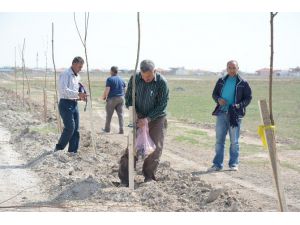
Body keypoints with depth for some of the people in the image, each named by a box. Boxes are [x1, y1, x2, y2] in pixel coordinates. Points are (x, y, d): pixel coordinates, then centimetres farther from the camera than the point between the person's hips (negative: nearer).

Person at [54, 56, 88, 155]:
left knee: (76, 129, 6)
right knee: (70, 128, -14)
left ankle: (73, 151, 12)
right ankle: (59, 148, 2)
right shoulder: (65, 75, -10)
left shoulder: (77, 77, 17)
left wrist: (81, 96, 5)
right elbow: (64, 90, -23)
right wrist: (78, 94, -31)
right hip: (66, 104, -8)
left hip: (74, 104, 8)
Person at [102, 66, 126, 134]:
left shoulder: (110, 79, -9)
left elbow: (107, 90, -15)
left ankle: (107, 129, 18)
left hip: (112, 98, -5)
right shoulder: (121, 79, 9)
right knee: (120, 114, 5)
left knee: (109, 115, 8)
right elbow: (124, 89, 14)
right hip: (121, 98, 5)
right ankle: (121, 130, 1)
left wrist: (104, 97, -2)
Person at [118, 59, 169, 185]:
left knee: (155, 147, -5)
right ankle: (124, 177, 1)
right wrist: (133, 112, -13)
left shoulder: (162, 82, -19)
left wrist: (148, 119, -24)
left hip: (156, 118, -2)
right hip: (139, 117, 2)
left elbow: (162, 105, -18)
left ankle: (149, 177, 9)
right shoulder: (135, 79, -10)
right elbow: (128, 97, 1)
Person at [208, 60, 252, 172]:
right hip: (221, 113, 3)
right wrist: (218, 99, -5)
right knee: (219, 140, 5)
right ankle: (217, 164, 11)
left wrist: (240, 105, -15)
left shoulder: (243, 83, 0)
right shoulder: (221, 81, 10)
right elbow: (214, 93, 17)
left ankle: (234, 164, 13)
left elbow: (248, 97, 1)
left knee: (234, 141, 3)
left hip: (235, 114, -3)